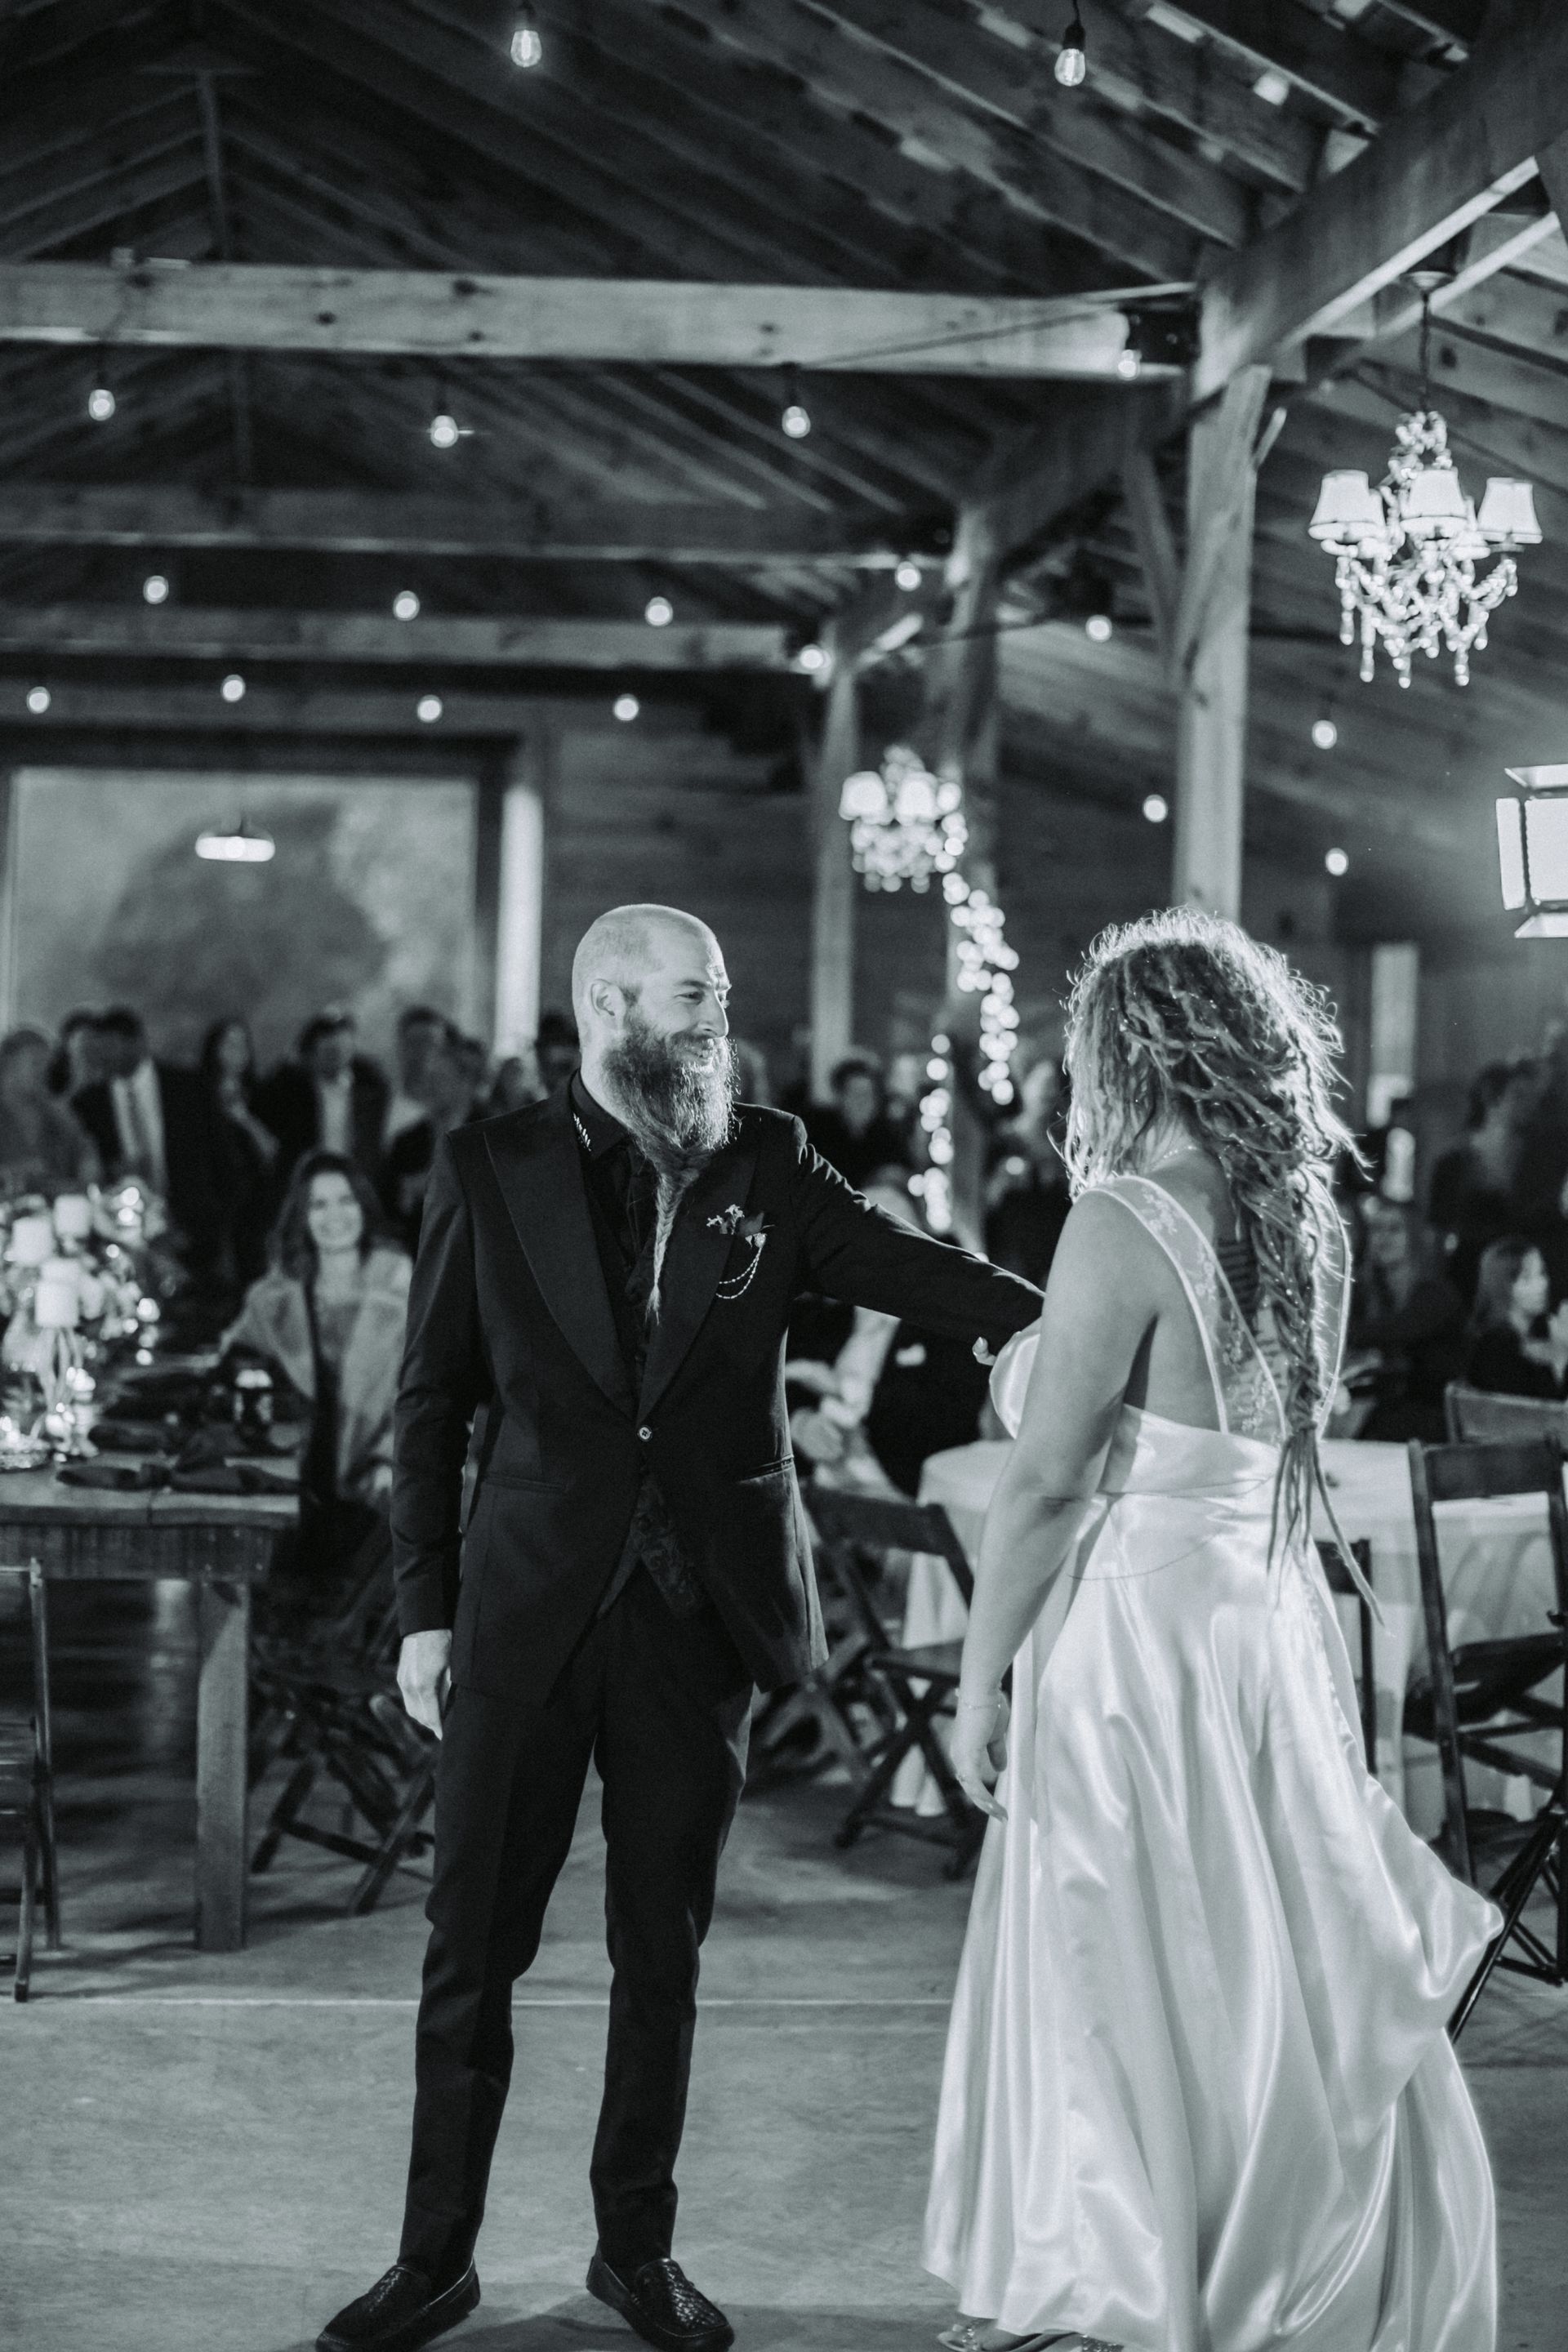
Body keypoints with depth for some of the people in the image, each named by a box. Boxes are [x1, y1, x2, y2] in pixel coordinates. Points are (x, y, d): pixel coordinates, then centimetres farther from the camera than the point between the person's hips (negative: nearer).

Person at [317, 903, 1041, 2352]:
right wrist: (425, 1609, 1)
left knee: (663, 1950, 10)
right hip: (527, 1615, -1)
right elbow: (434, 1401, 4)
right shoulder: (495, 1171, 1)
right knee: (475, 1948, 4)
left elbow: (905, 1267, -4)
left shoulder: (767, 1167, 5)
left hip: (700, 1617, 1)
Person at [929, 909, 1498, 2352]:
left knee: (1116, 1986, 5)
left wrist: (979, 1680, -10)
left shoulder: (1128, 1220, -16)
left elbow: (1049, 1484, -16)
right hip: (1273, 1622, 8)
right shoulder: (1302, 1223, 6)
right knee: (1271, 1984, 16)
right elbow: (1272, 1445, 11)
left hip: (1139, 1625, -7)